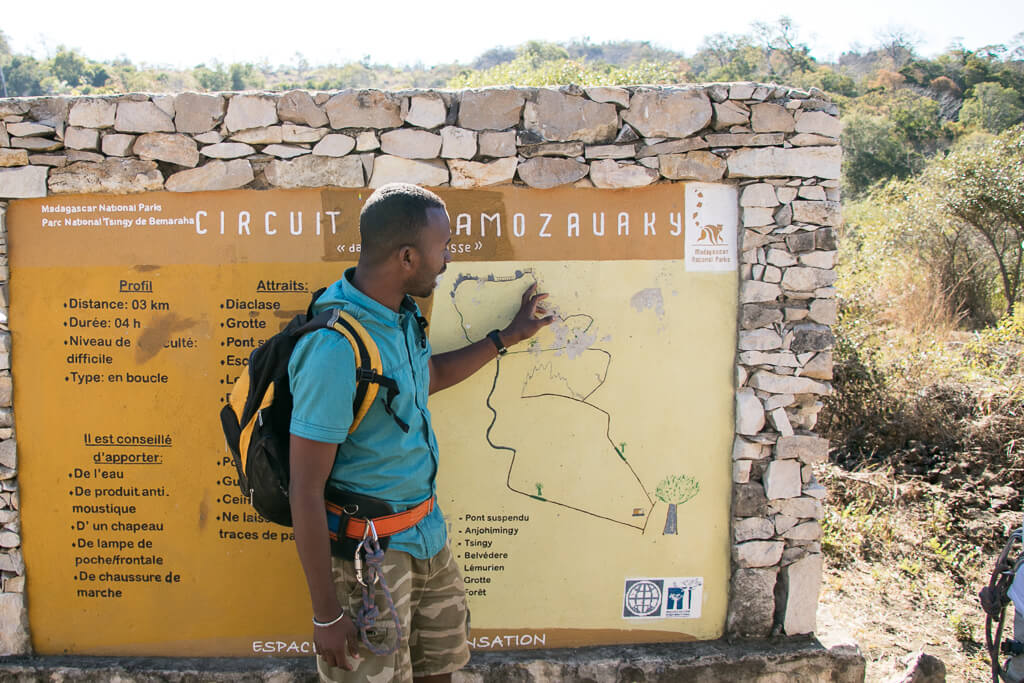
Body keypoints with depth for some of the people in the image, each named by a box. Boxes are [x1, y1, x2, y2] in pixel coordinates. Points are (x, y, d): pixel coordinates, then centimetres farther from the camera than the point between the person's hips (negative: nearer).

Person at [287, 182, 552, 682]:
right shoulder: (335, 347, -28)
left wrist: (508, 336, 26)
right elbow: (305, 491, -24)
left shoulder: (402, 314, 0)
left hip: (427, 531, 8)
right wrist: (327, 614, -18)